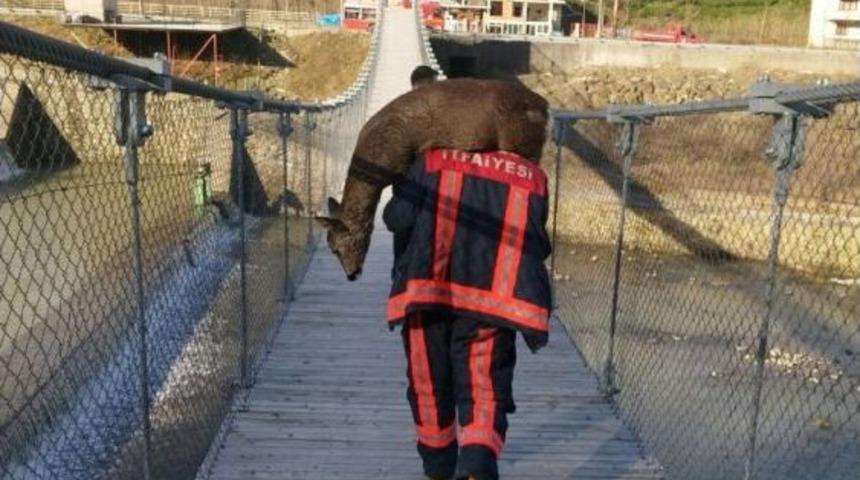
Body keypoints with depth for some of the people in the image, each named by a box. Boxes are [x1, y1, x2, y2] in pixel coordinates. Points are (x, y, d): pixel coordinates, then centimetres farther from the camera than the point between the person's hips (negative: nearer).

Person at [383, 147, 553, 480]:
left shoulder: (431, 161, 7)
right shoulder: (532, 178, 12)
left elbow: (398, 217, -2)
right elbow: (537, 247, 12)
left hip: (426, 291, 0)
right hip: (493, 300, 0)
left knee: (430, 387, 17)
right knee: (485, 392, 1)